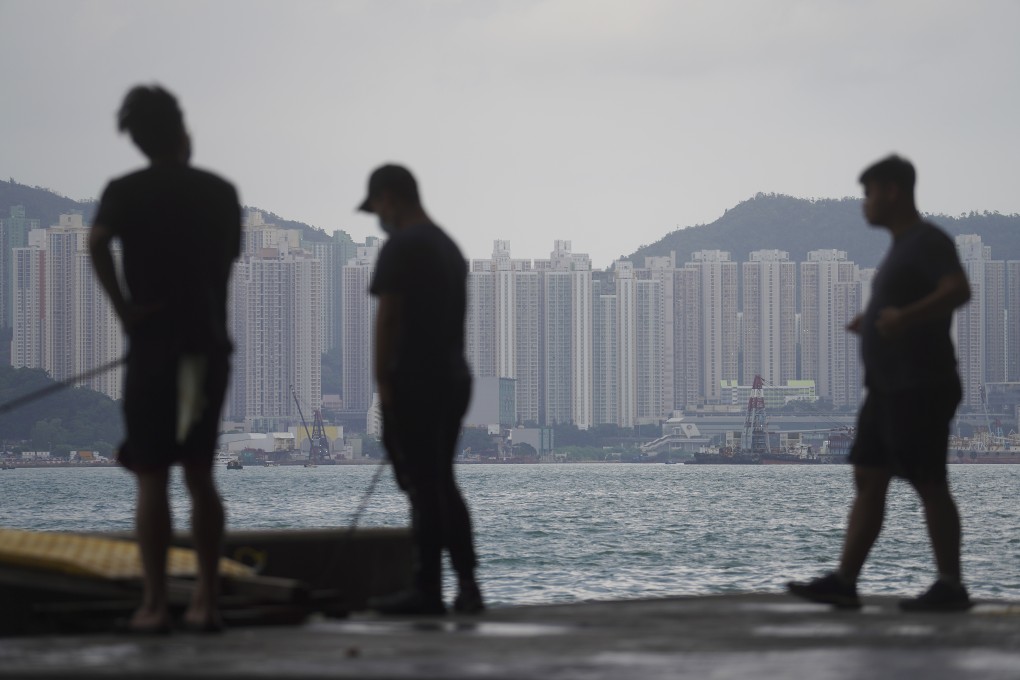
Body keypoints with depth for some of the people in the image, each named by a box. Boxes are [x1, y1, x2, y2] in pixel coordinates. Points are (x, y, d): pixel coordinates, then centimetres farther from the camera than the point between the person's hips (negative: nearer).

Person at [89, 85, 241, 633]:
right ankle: (207, 601, 7)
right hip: (210, 345, 4)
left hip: (155, 347, -4)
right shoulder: (220, 191, 7)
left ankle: (155, 604, -3)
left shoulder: (127, 191, -4)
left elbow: (97, 242, -22)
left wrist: (122, 305, -15)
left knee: (152, 479, 0)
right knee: (200, 476, 10)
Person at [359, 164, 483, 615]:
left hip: (414, 380, -9)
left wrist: (382, 381, -14)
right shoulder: (450, 247, 18)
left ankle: (427, 589, -2)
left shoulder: (401, 247, -11)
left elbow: (388, 318, -16)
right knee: (442, 483, 14)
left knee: (423, 487, -5)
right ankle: (467, 585, 10)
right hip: (454, 377, 9)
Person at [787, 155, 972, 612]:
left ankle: (951, 587, 1)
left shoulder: (928, 241, -12)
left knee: (928, 485, -6)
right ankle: (843, 583, 3)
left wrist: (905, 316, -41)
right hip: (889, 388, 10)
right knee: (867, 480, 5)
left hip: (920, 388, -10)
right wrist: (874, 322, 27)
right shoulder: (903, 247, 18)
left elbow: (958, 291, -29)